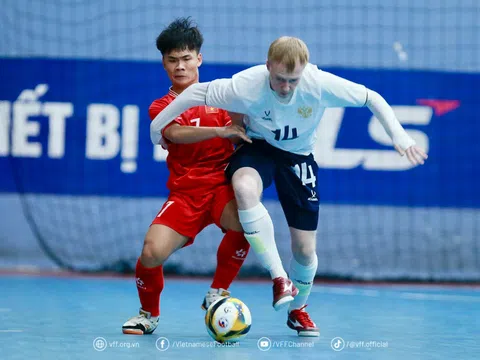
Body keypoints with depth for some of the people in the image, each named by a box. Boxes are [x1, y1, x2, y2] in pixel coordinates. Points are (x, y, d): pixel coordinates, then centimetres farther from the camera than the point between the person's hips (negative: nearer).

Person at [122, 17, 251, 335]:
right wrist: (222, 130, -27)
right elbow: (176, 134, -14)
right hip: (185, 193, 0)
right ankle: (149, 314, 9)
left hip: (222, 187, 0)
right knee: (152, 252, -23)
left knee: (246, 220, -35)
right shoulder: (161, 107, 9)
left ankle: (218, 293, -10)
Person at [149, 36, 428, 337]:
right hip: (258, 147, -1)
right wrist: (158, 126, -11)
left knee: (305, 249, 0)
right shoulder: (247, 86, -31)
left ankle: (298, 309, 33)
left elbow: (372, 98, -15)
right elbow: (196, 92, -18)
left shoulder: (321, 84, -28)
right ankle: (280, 278, -31)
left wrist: (398, 134, -23)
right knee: (245, 188, -39)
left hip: (299, 156, 2)